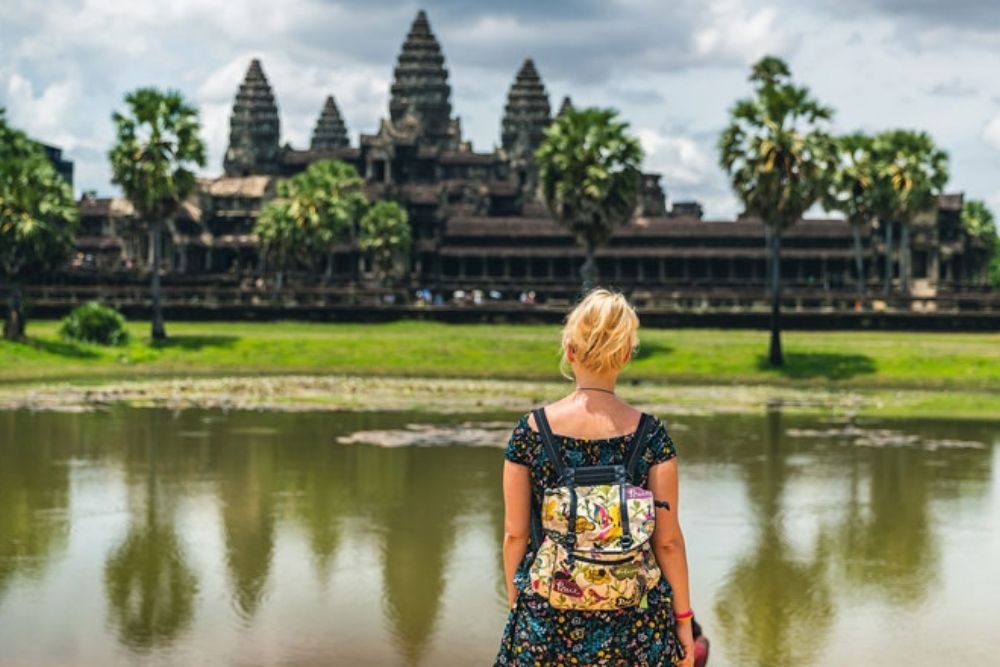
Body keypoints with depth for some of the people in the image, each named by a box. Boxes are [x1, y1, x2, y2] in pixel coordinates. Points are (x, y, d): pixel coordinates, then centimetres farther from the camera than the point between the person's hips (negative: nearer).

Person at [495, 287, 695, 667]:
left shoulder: (530, 431, -4)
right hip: (633, 618, 0)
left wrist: (516, 604, 14)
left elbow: (515, 533, 1)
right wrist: (683, 619, 8)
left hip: (546, 618, 0)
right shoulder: (650, 434, -5)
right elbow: (668, 539, -2)